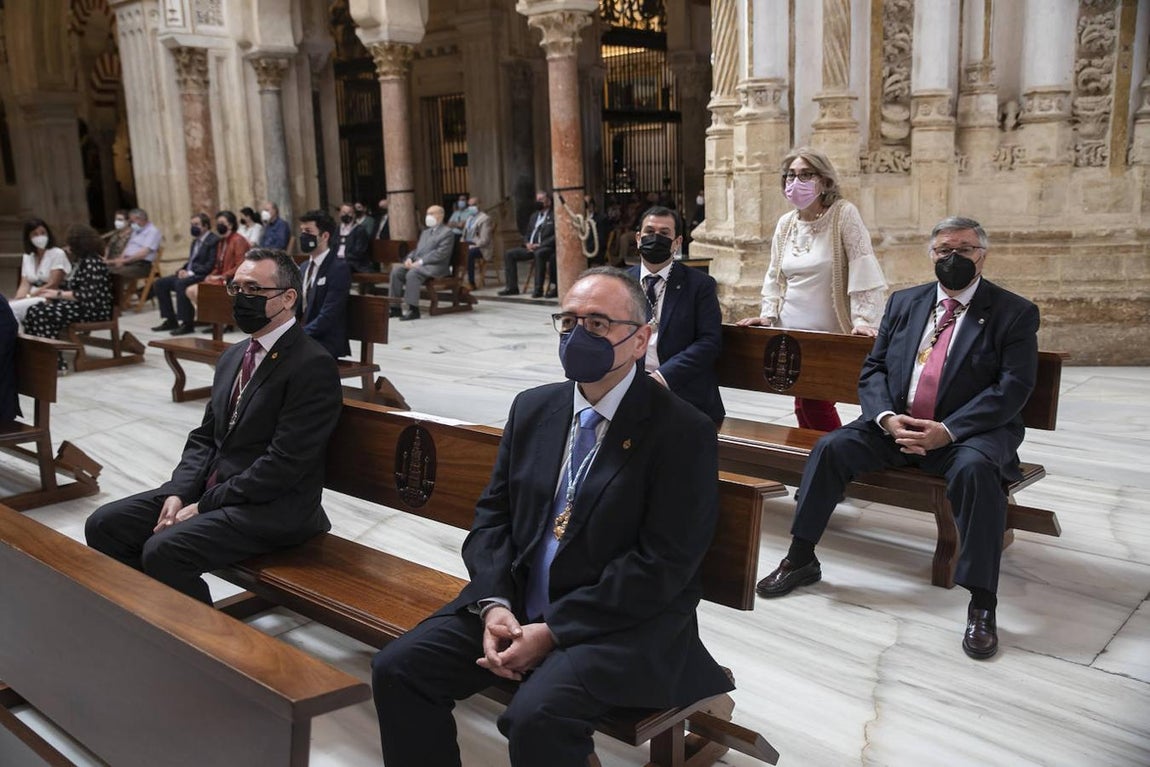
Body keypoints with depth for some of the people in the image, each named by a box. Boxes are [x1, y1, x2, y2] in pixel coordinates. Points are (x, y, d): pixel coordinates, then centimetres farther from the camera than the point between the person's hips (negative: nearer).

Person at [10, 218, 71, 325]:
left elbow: (52, 285, -12)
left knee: (14, 308, -28)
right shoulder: (27, 257, 16)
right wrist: (18, 298, -16)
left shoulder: (57, 254, -3)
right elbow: (25, 284, 6)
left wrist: (28, 296, -21)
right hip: (33, 298, 6)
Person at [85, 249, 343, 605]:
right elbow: (204, 437, 16)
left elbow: (284, 463, -19)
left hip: (271, 508, -9)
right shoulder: (233, 356, 15)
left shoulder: (313, 365, -15)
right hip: (209, 489, 9)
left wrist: (204, 506, -15)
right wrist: (178, 493, -2)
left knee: (163, 549, -26)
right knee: (103, 525, 0)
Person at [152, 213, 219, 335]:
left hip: (202, 275, -10)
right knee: (159, 283, -1)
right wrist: (182, 270, 4)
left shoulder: (214, 240, -9)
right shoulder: (195, 241, 22)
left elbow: (211, 265, -17)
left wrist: (191, 273, -19)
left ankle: (187, 323, -29)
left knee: (180, 283, -36)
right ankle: (171, 320, 1)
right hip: (189, 273, 10)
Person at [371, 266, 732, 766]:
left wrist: (552, 631, -18)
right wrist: (494, 605, -9)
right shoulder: (532, 408, 8)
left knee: (537, 716, -30)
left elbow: (663, 564, -16)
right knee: (397, 669, -7)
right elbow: (493, 515, 10)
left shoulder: (683, 431, -11)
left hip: (624, 623, -5)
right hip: (515, 604, 6)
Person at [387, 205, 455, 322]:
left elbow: (440, 254, -15)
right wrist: (409, 258, -1)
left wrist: (420, 262, -21)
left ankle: (413, 309, -33)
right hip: (418, 264, 8)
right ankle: (396, 307, -14)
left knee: (412, 273, -34)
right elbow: (417, 249, 23)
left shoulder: (447, 232, -2)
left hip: (436, 266, -8)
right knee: (396, 270, -15)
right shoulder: (425, 232, 26)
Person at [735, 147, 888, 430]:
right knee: (804, 404, 8)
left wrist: (862, 320, -21)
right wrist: (768, 314, 5)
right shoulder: (785, 223, 8)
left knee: (815, 402, -8)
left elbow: (863, 271, -13)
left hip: (830, 333, -5)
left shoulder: (844, 214, -8)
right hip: (791, 332, 5)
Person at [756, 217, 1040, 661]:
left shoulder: (1015, 313, -1)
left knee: (975, 469, -36)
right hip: (896, 423, 4)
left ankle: (982, 602, -25)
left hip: (970, 431, -4)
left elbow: (1012, 389, -11)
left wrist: (947, 431, -22)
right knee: (830, 448, -17)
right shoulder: (904, 303, 12)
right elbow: (873, 370, 9)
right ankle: (801, 559, -4)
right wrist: (887, 417, -13)